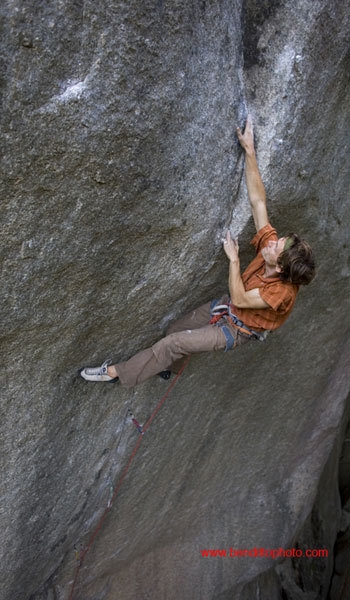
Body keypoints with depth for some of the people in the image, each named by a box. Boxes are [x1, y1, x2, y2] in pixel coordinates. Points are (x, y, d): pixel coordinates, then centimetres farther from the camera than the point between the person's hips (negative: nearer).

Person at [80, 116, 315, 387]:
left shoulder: (282, 291, -36)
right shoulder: (273, 244, -20)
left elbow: (240, 299, -28)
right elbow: (258, 201, -22)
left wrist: (234, 258, -28)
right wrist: (249, 151, -27)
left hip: (235, 330, -7)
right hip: (227, 307, 7)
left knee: (174, 343, -14)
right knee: (176, 330, 19)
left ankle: (117, 372, -1)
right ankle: (168, 366, 51)